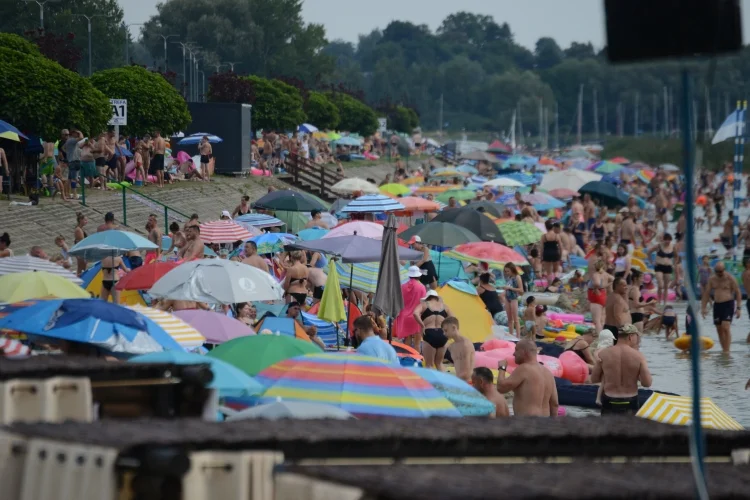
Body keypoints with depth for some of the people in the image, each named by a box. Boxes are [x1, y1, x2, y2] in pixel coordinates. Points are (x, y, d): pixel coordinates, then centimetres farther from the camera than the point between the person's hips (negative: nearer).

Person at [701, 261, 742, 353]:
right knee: (719, 329, 6)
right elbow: (706, 294, 13)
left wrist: (738, 308, -11)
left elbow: (738, 293, -4)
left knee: (726, 327, -18)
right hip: (717, 305, 6)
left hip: (728, 304, -6)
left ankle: (727, 350, -18)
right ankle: (723, 349, 14)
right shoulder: (712, 279, 8)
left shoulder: (730, 279, -6)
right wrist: (703, 308, 6)